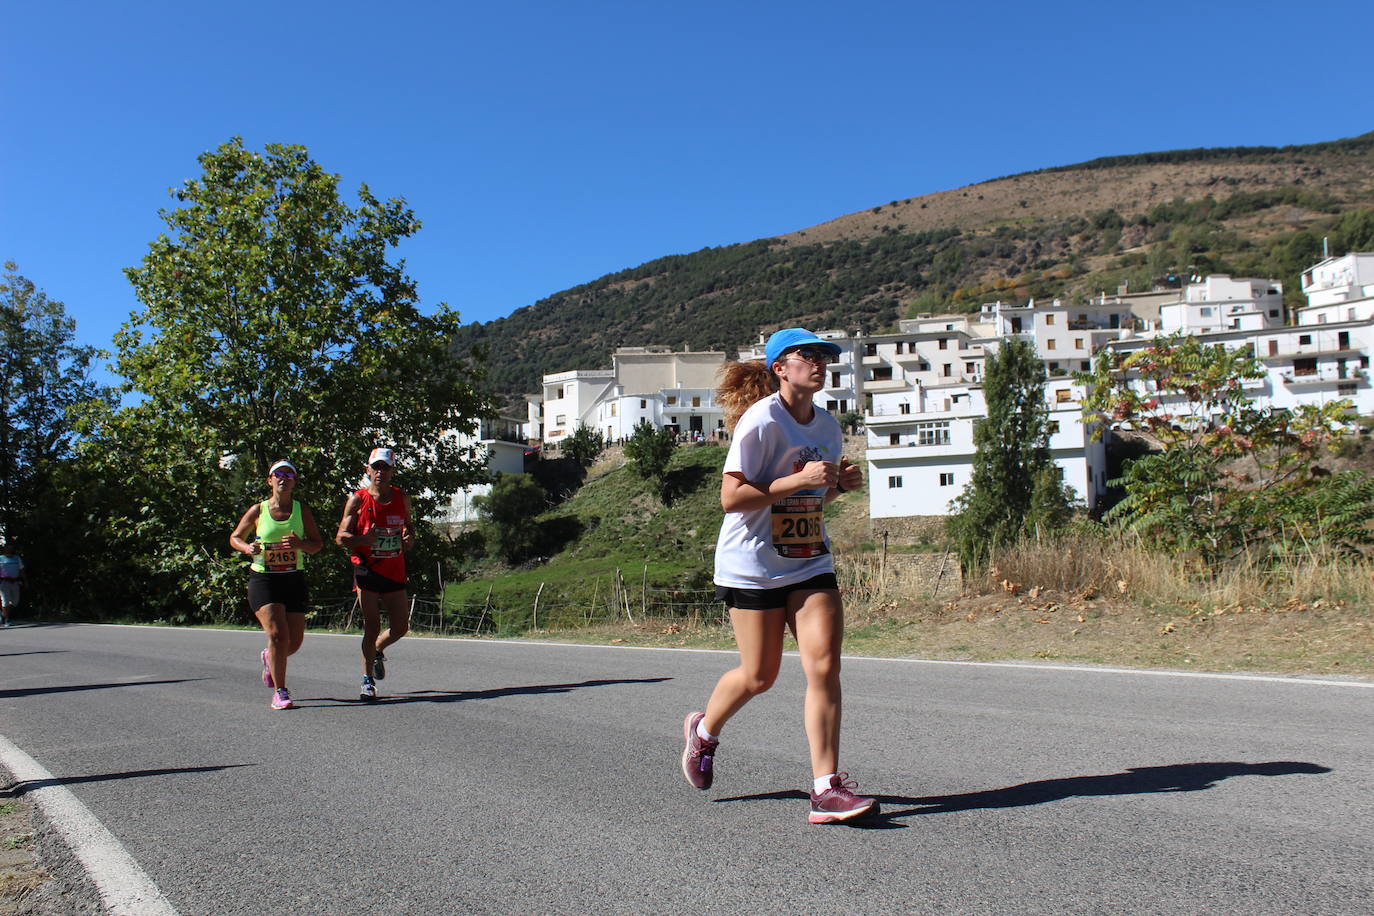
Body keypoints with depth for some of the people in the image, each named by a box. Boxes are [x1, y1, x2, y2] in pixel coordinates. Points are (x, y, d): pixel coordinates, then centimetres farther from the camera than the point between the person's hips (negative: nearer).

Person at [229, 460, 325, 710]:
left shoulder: (302, 510, 4)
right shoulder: (258, 510, 1)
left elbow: (318, 544, 3)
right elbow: (235, 537, 11)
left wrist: (300, 543, -19)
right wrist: (247, 548, -11)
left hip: (294, 580, 2)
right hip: (263, 580, -2)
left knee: (295, 642, 5)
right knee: (278, 635, -16)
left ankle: (269, 659, 40)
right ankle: (280, 692, -5)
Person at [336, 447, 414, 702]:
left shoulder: (401, 499, 8)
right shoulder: (358, 499, -3)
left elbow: (409, 526, 21)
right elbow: (341, 537, -3)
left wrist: (408, 538, -3)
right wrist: (364, 539, -23)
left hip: (395, 572, 4)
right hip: (367, 570, -4)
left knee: (400, 627, 5)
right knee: (372, 626, -6)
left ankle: (377, 651, 37)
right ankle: (367, 680, 8)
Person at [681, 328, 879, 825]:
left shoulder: (828, 426, 8)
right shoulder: (761, 420, -15)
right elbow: (731, 498, -20)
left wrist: (842, 483, 0)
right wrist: (800, 480, -25)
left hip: (810, 563, 6)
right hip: (753, 566, -6)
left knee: (824, 665, -8)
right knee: (759, 676, 6)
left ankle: (827, 788, -3)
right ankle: (703, 731, 36)